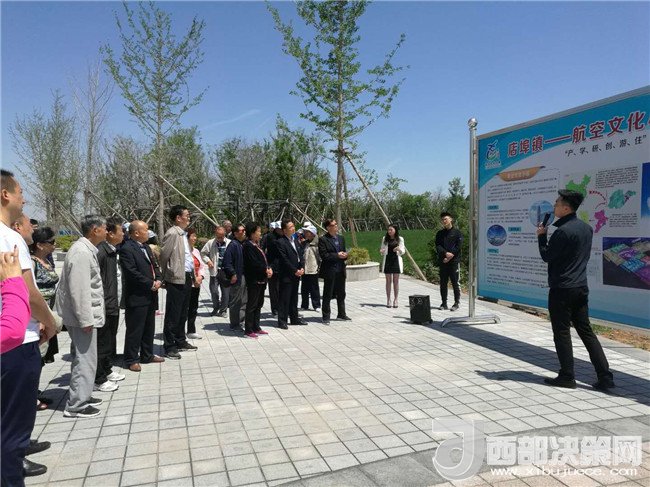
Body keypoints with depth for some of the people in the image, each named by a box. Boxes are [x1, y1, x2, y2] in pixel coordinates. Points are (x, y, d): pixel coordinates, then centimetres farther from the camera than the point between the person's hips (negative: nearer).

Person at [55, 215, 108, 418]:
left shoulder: (87, 249, 11)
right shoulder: (81, 252, -21)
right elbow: (79, 289, -24)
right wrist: (86, 319, -22)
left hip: (85, 313, 11)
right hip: (82, 315, -11)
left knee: (82, 357, 19)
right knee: (85, 359, -3)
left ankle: (81, 396, 31)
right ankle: (76, 405, 6)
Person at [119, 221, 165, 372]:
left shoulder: (146, 247, 14)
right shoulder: (126, 249, -15)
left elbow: (154, 267, 18)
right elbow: (132, 273, -22)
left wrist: (159, 280, -1)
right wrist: (151, 284, -17)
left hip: (150, 296, 9)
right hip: (136, 297, -9)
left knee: (149, 328, 17)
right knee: (134, 330, 1)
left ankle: (147, 355, 30)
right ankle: (131, 360, 13)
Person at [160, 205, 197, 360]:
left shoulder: (183, 234, 14)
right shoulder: (172, 234, -14)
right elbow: (163, 256, -14)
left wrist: (192, 274, 11)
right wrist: (167, 275, -3)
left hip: (186, 278, 9)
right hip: (176, 279, -9)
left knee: (183, 313, 17)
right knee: (173, 315, 0)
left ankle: (180, 342, 28)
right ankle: (169, 347, 9)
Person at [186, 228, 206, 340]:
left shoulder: (196, 251, 15)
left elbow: (202, 266, 16)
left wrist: (200, 276, -2)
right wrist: (193, 279, -15)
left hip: (196, 284, 8)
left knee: (194, 308, 12)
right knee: (185, 308, -5)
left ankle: (191, 331, 21)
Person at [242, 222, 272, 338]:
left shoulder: (257, 245, 14)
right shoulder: (248, 246, -14)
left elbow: (263, 259, 15)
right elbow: (253, 263, -21)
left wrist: (269, 268, -3)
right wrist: (265, 270, -12)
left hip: (261, 279, 9)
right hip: (253, 279, -9)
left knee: (259, 304, 14)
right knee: (252, 304, -2)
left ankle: (256, 327, 24)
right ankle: (248, 330, 5)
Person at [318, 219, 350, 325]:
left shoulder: (341, 238, 12)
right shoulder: (323, 239, -9)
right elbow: (323, 255, -16)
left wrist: (345, 255, -4)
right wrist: (337, 255, -18)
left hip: (340, 270, 6)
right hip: (329, 271, -6)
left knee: (341, 294, 15)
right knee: (327, 295, 3)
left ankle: (341, 314, 28)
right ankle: (326, 317, 10)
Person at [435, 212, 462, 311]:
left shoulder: (457, 232, 2)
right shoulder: (440, 233, 13)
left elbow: (458, 246, -6)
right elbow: (437, 246, 1)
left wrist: (450, 256, -14)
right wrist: (445, 253, -16)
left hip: (454, 261, -4)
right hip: (442, 261, 4)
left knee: (455, 282, -2)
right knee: (443, 283, 7)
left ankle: (457, 303, 5)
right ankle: (444, 303, 14)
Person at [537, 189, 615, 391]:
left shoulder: (563, 231, -17)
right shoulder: (586, 228, 11)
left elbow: (546, 256, -11)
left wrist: (541, 236, 1)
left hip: (561, 289, -8)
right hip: (581, 287, 8)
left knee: (562, 333, 2)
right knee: (586, 330, 12)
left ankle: (567, 377, 9)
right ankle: (605, 376, 12)